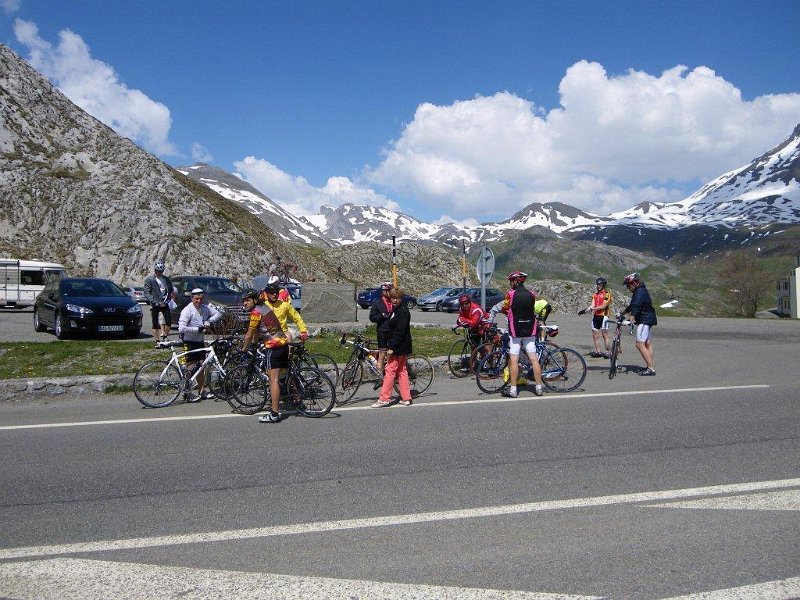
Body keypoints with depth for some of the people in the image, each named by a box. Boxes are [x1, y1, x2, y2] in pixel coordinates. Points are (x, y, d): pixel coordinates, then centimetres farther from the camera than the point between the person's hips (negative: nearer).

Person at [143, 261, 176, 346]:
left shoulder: (167, 279, 10)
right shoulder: (149, 280, 0)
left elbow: (171, 291, 12)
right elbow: (146, 293, -5)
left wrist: (167, 300, -3)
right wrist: (153, 301, -18)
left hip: (164, 303, 3)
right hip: (155, 304, -2)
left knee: (169, 321, -7)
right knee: (155, 324, 1)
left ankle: (164, 338, 9)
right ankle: (157, 341, 6)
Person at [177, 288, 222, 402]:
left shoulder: (205, 308, 4)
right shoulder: (187, 310, -15)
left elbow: (218, 314, 9)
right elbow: (181, 329, -24)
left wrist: (209, 321, -8)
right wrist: (197, 329, -22)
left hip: (200, 342, 7)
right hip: (189, 342, -7)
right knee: (191, 368, -5)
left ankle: (202, 391, 22)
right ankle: (187, 393, 6)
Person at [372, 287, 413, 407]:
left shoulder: (403, 311, -16)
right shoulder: (395, 310, 16)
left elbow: (400, 331, -22)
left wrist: (391, 347, -23)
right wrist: (390, 345, 18)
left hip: (399, 347, -10)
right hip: (401, 347, 10)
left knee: (390, 370, -7)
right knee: (401, 370, 11)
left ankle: (384, 399, -3)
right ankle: (406, 398, 16)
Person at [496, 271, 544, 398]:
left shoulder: (511, 294, -8)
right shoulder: (531, 294, 3)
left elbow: (504, 309, 1)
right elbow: (533, 310, 8)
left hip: (515, 331, -4)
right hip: (530, 331, 4)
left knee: (513, 360, -1)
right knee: (534, 359, 5)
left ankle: (513, 389, 0)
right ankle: (539, 388, 10)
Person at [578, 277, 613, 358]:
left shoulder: (607, 294, -8)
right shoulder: (595, 294, 13)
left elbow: (603, 306, -16)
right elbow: (592, 305, 6)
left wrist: (593, 308, -22)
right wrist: (585, 310, -10)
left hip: (603, 316, -7)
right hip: (595, 316, 7)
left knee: (604, 335, -4)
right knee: (595, 335, 7)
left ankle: (607, 352, 1)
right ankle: (598, 351, 14)